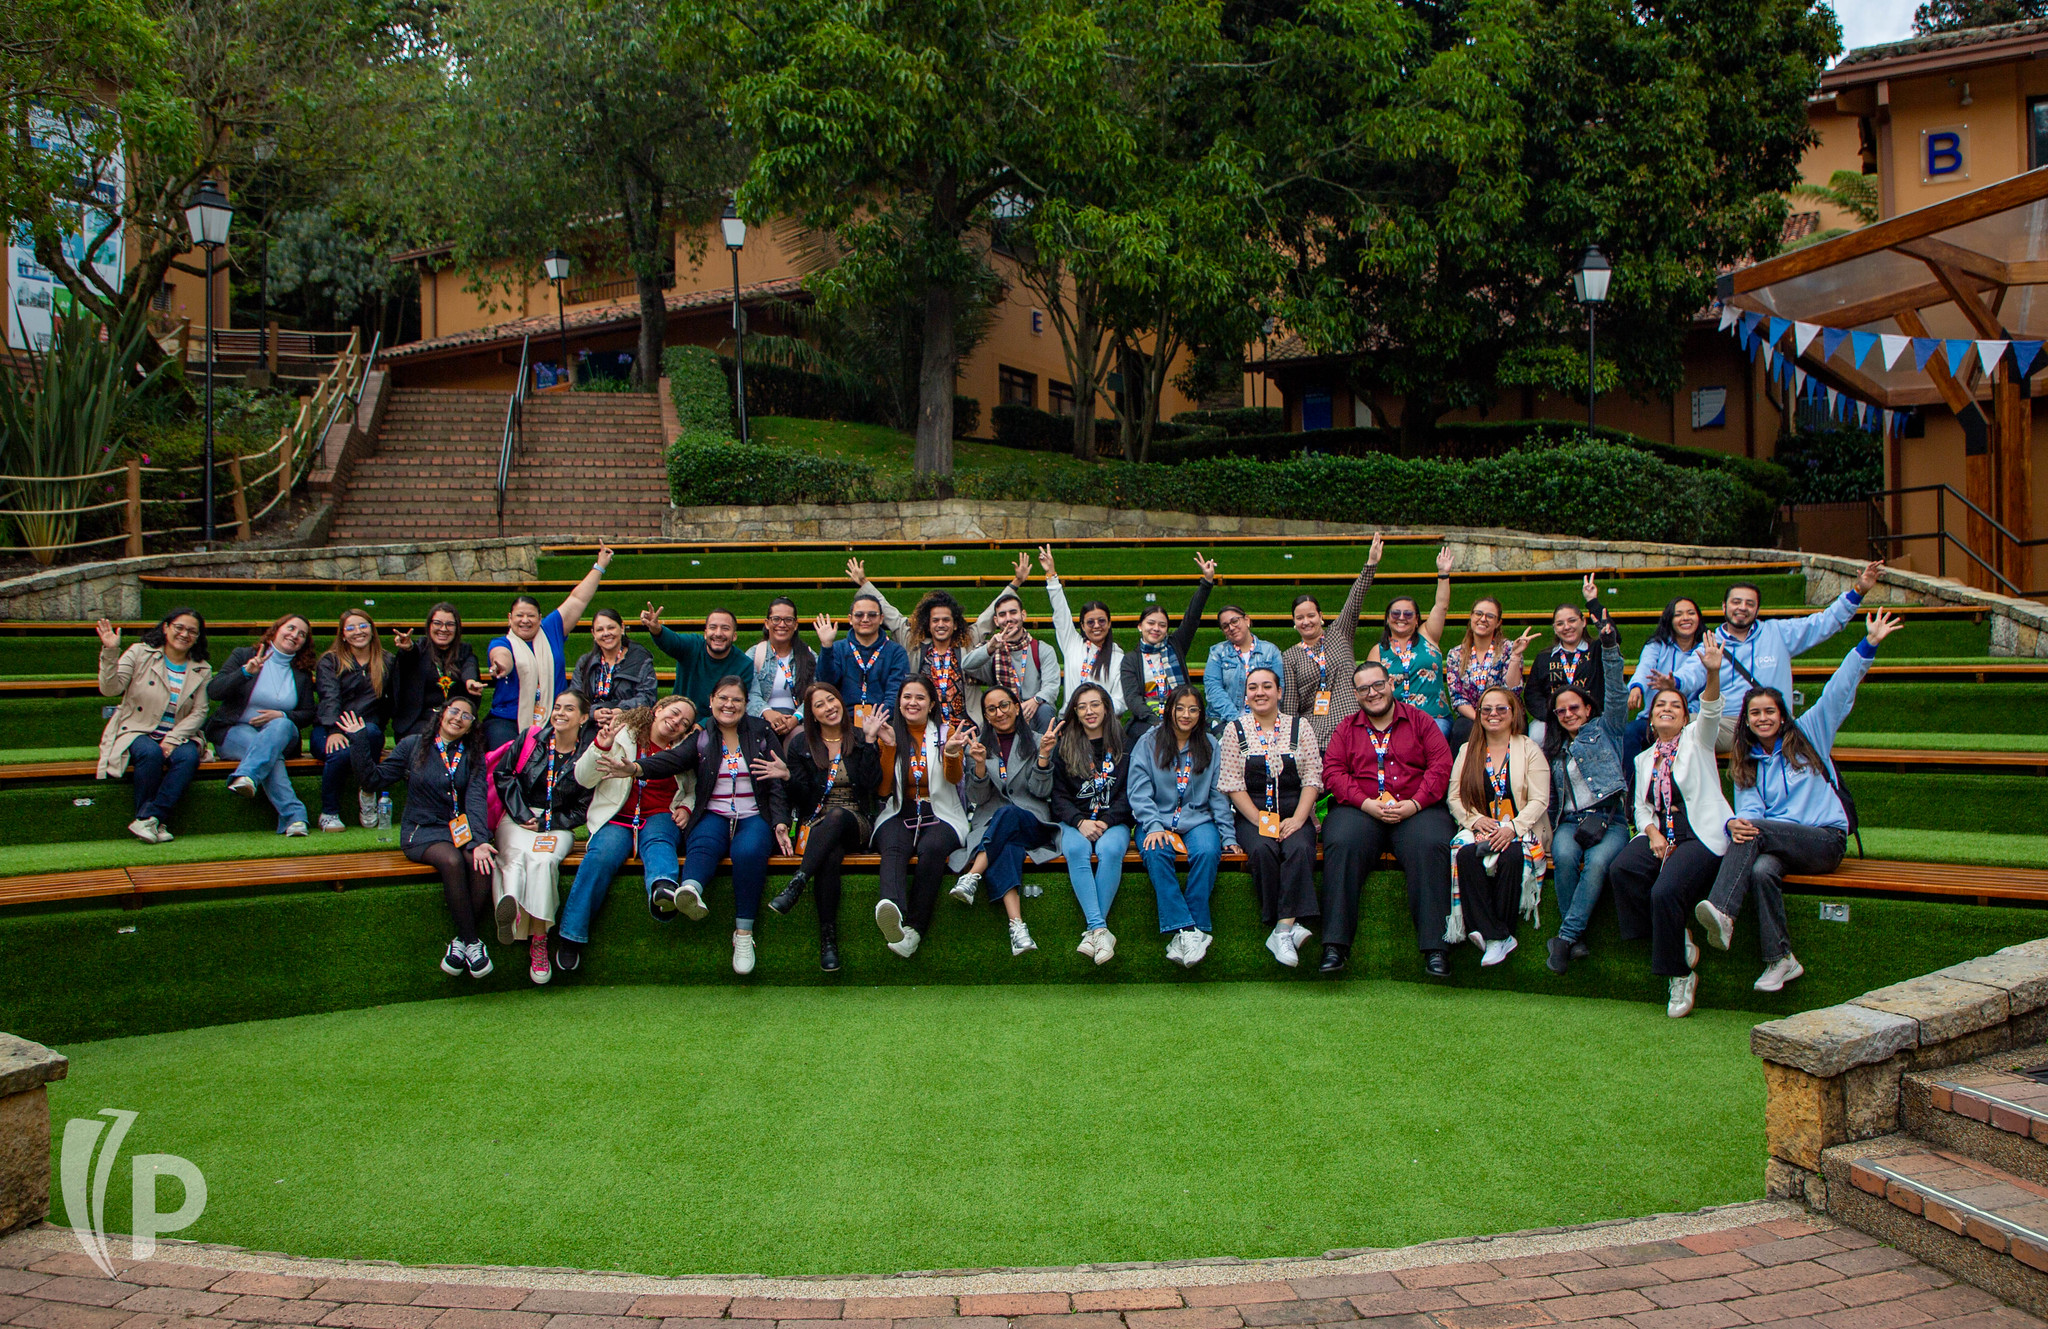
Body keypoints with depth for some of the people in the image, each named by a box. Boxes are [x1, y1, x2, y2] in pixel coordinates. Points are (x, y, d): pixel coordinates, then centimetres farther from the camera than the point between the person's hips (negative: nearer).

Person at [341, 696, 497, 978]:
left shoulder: (473, 756, 11)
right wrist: (359, 742, -7)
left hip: (461, 828, 2)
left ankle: (461, 940, -18)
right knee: (452, 861, -35)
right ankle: (472, 942, -25)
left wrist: (478, 841, -18)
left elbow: (476, 800, -4)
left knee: (484, 862, -31)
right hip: (423, 830, -2)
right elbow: (373, 779, 4)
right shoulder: (413, 745, 6)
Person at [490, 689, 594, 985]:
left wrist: (545, 824, -7)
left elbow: (582, 811, 5)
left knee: (543, 860, -34)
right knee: (517, 855, -33)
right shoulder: (530, 739, 9)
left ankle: (539, 938, -36)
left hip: (558, 825, -1)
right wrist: (521, 814, -5)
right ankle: (510, 906, -63)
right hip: (518, 817, 1)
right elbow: (503, 775, 7)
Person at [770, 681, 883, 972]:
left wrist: (869, 743, -10)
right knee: (831, 856, -36)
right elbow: (802, 796, 4)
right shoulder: (801, 744, 12)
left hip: (856, 822, 0)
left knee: (836, 815, -39)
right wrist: (788, 777, -15)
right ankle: (827, 938, -41)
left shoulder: (860, 739, 10)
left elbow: (872, 782, -6)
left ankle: (796, 885, -49)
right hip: (816, 823, 0)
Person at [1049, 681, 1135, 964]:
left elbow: (1129, 793, 3)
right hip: (1074, 821, 1)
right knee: (1076, 850, -34)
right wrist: (1080, 822, -12)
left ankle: (1093, 930, -33)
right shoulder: (1064, 747, 12)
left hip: (1114, 821, -1)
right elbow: (1059, 795, 6)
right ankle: (1101, 930, -40)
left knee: (1110, 849, -35)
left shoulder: (1123, 744, 9)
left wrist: (1106, 821, -13)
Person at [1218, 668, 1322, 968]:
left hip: (1295, 814, 1)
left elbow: (1312, 780, 3)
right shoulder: (1235, 730, 8)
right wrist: (1261, 821, -12)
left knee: (1300, 849, -31)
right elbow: (1233, 785, 0)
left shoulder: (1299, 728, 10)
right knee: (1262, 849, -32)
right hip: (1251, 815, 0)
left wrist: (1297, 819, -12)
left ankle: (1282, 930, -36)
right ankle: (1290, 925, -28)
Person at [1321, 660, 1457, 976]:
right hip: (1359, 808, 1)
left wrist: (1415, 803, -11)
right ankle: (1336, 943, -28)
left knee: (1430, 846, -32)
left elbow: (1441, 765, 4)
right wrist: (1366, 803, -10)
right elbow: (1333, 771, 6)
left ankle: (1435, 944, -29)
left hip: (1417, 808, -1)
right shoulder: (1347, 729, 19)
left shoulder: (1420, 721, 15)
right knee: (1340, 845, -30)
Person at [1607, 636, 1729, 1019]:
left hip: (1702, 835, -5)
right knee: (1620, 870, -26)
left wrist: (1713, 673, -32)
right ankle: (1678, 938, -12)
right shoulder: (1644, 758, 23)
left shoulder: (1695, 739, 9)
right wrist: (1653, 834, -6)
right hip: (1660, 834, 5)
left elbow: (1711, 712, -12)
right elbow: (1641, 806, 17)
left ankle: (1680, 973, -13)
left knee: (1665, 890, -31)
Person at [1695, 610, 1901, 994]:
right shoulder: (1745, 764, 20)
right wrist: (1735, 823, -21)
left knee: (1755, 831, -32)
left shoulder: (1807, 735, 13)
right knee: (1762, 870, -35)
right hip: (1778, 843, 3)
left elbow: (1838, 694, 4)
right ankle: (1780, 959, -34)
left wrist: (1868, 645, -6)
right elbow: (1749, 809, 5)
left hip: (1825, 839, -3)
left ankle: (1722, 912, -47)